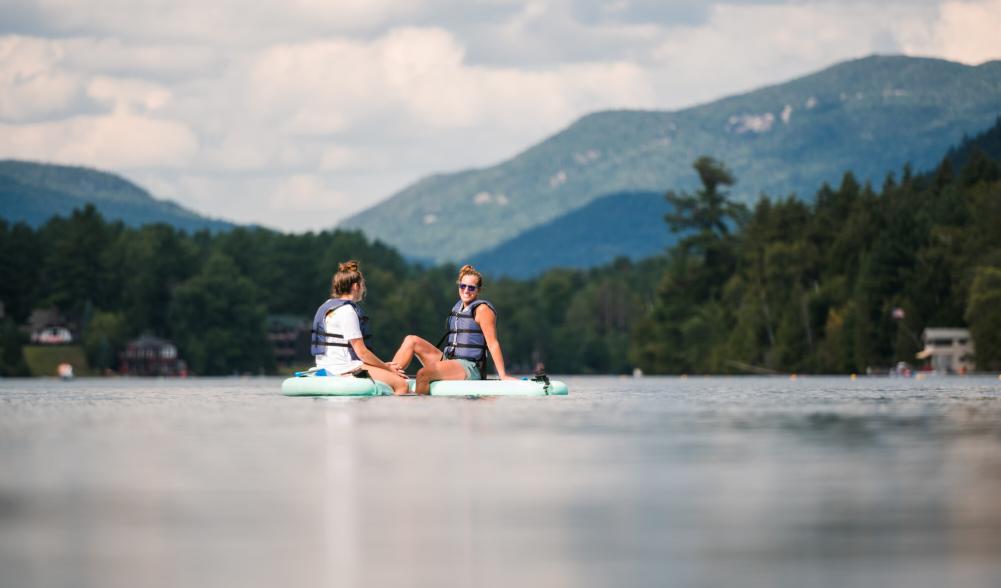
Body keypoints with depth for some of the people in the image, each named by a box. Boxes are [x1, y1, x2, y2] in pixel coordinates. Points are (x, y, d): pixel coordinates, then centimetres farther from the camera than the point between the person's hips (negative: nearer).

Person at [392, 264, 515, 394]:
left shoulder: (482, 309, -7)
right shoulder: (458, 306, 18)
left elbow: (493, 344, -12)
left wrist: (503, 376, -15)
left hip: (469, 368, -9)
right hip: (447, 359, 9)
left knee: (423, 374, -30)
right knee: (411, 341, 0)